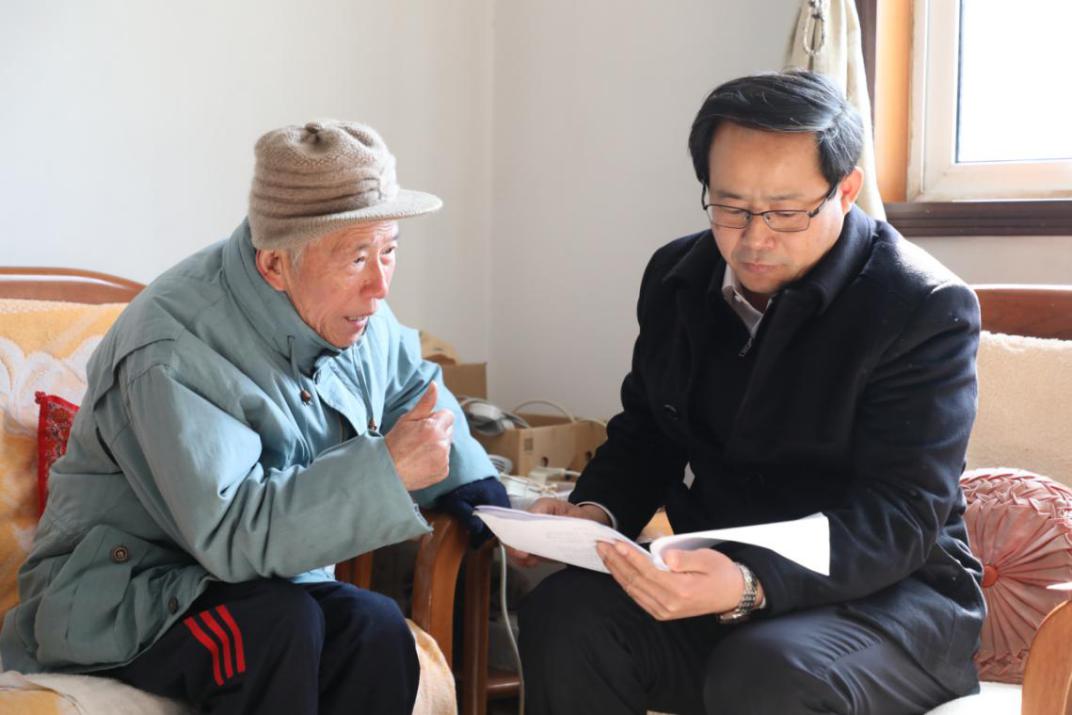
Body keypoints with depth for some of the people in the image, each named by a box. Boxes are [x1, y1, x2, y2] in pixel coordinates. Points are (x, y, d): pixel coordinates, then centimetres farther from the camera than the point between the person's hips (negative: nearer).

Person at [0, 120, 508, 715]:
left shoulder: (353, 308, -1)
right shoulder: (173, 349, -26)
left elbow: (413, 386, 20)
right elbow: (231, 533, -32)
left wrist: (484, 496, 3)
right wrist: (386, 468, -33)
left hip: (265, 580, 6)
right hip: (118, 598, -6)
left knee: (376, 630, -24)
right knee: (279, 626, -34)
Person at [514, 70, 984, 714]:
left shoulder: (927, 309, -14)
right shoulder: (678, 276, 5)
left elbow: (902, 516, -20)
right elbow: (645, 433, 15)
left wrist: (750, 586, -36)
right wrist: (596, 511, -8)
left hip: (886, 593, -5)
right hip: (721, 573, 5)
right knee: (565, 614, -23)